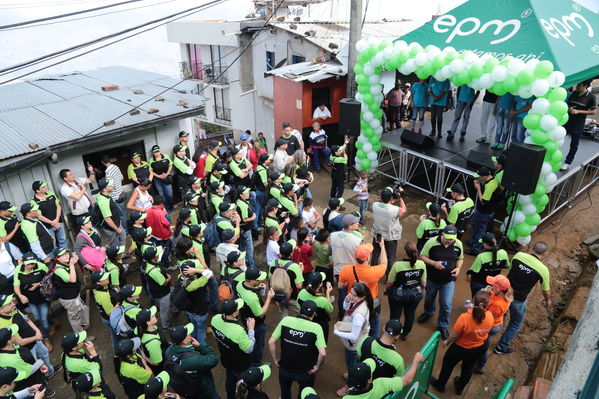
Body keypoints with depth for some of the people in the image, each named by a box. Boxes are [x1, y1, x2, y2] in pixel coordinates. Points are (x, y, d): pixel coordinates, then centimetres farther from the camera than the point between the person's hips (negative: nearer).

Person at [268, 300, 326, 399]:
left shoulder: (286, 320, -13)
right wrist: (317, 367, -8)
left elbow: (271, 342, -12)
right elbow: (322, 353, -25)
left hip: (285, 368, 2)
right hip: (305, 372, -2)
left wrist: (275, 360, 2)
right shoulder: (316, 327, -19)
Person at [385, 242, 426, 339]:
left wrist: (386, 289, 4)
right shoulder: (421, 264, -18)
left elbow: (390, 282, -18)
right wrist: (421, 291, 15)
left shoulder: (397, 265, -29)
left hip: (398, 295, -3)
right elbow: (423, 282, -5)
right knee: (410, 314, 25)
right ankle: (405, 334, 46)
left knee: (395, 315, 20)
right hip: (416, 294, 3)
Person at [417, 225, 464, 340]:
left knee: (446, 305, 4)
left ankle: (443, 326, 30)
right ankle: (428, 312, 57)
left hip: (449, 280, 1)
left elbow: (460, 258, 4)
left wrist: (458, 268, -15)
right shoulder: (432, 242, -23)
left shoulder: (458, 244, -13)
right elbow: (422, 256, -13)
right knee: (429, 299, 24)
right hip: (431, 279, 0)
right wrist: (434, 263, -28)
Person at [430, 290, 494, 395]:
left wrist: (447, 341, -4)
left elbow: (454, 335, -25)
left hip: (461, 348, -4)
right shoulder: (490, 316, -26)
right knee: (468, 367, 30)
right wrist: (473, 310, -7)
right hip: (480, 348, 4)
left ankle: (440, 385, 47)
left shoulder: (464, 318, -39)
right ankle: (460, 388, 55)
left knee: (448, 364, 24)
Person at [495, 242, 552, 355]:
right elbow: (546, 290, -4)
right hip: (518, 300, -4)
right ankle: (501, 347, 31)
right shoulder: (543, 269, -19)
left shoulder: (518, 255, -10)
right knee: (516, 324, 20)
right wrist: (548, 301, 18)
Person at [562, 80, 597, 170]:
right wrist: (569, 109, -9)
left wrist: (578, 111, -18)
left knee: (574, 145, 6)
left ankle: (567, 163, 17)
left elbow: (594, 112, -10)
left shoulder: (591, 97, -10)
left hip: (578, 125, -4)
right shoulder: (574, 93, 3)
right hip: (567, 121, 4)